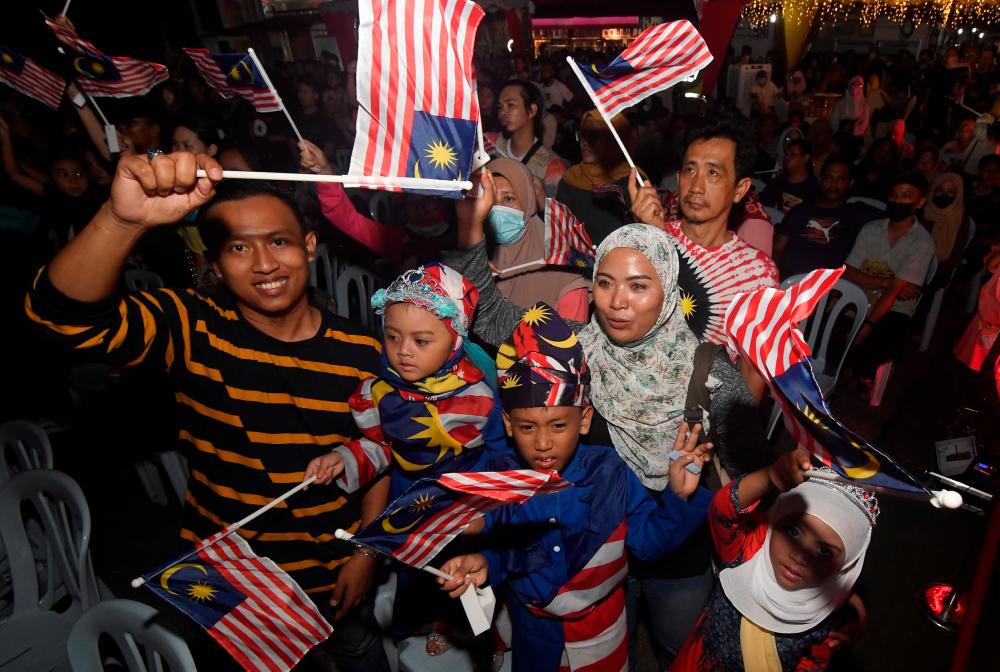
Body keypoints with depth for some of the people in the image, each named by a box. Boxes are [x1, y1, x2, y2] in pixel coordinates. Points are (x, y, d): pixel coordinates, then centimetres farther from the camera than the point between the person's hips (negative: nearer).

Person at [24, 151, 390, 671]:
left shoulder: (360, 351, -12)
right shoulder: (192, 330, -17)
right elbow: (65, 317, -33)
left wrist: (365, 553, -4)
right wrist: (121, 220, -50)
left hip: (332, 573, 1)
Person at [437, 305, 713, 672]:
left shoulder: (609, 473, -20)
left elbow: (649, 541, -13)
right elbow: (497, 551, -7)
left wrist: (678, 498, -27)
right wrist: (483, 564, -28)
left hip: (602, 633, 0)